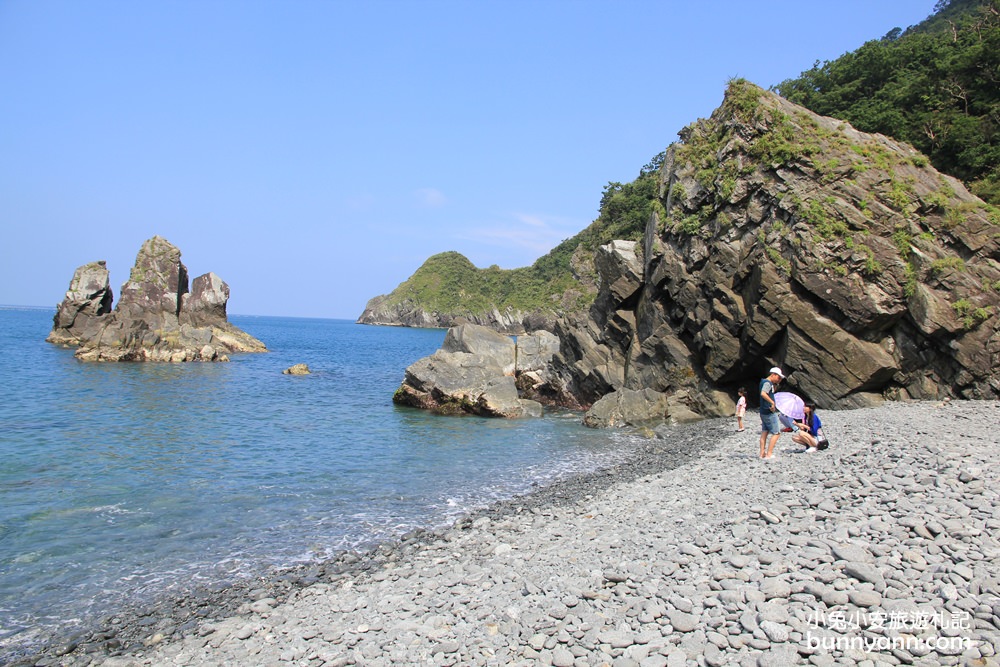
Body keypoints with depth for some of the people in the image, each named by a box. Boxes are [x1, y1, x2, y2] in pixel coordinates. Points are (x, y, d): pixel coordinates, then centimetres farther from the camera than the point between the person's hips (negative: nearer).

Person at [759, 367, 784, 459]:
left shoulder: (767, 382, 15)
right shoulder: (767, 383, -15)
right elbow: (763, 393, -32)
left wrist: (776, 383, 18)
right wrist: (772, 402, -29)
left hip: (764, 412, 10)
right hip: (770, 412, -10)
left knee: (764, 432, 10)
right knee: (776, 433, -4)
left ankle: (762, 454, 11)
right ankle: (769, 454, -5)